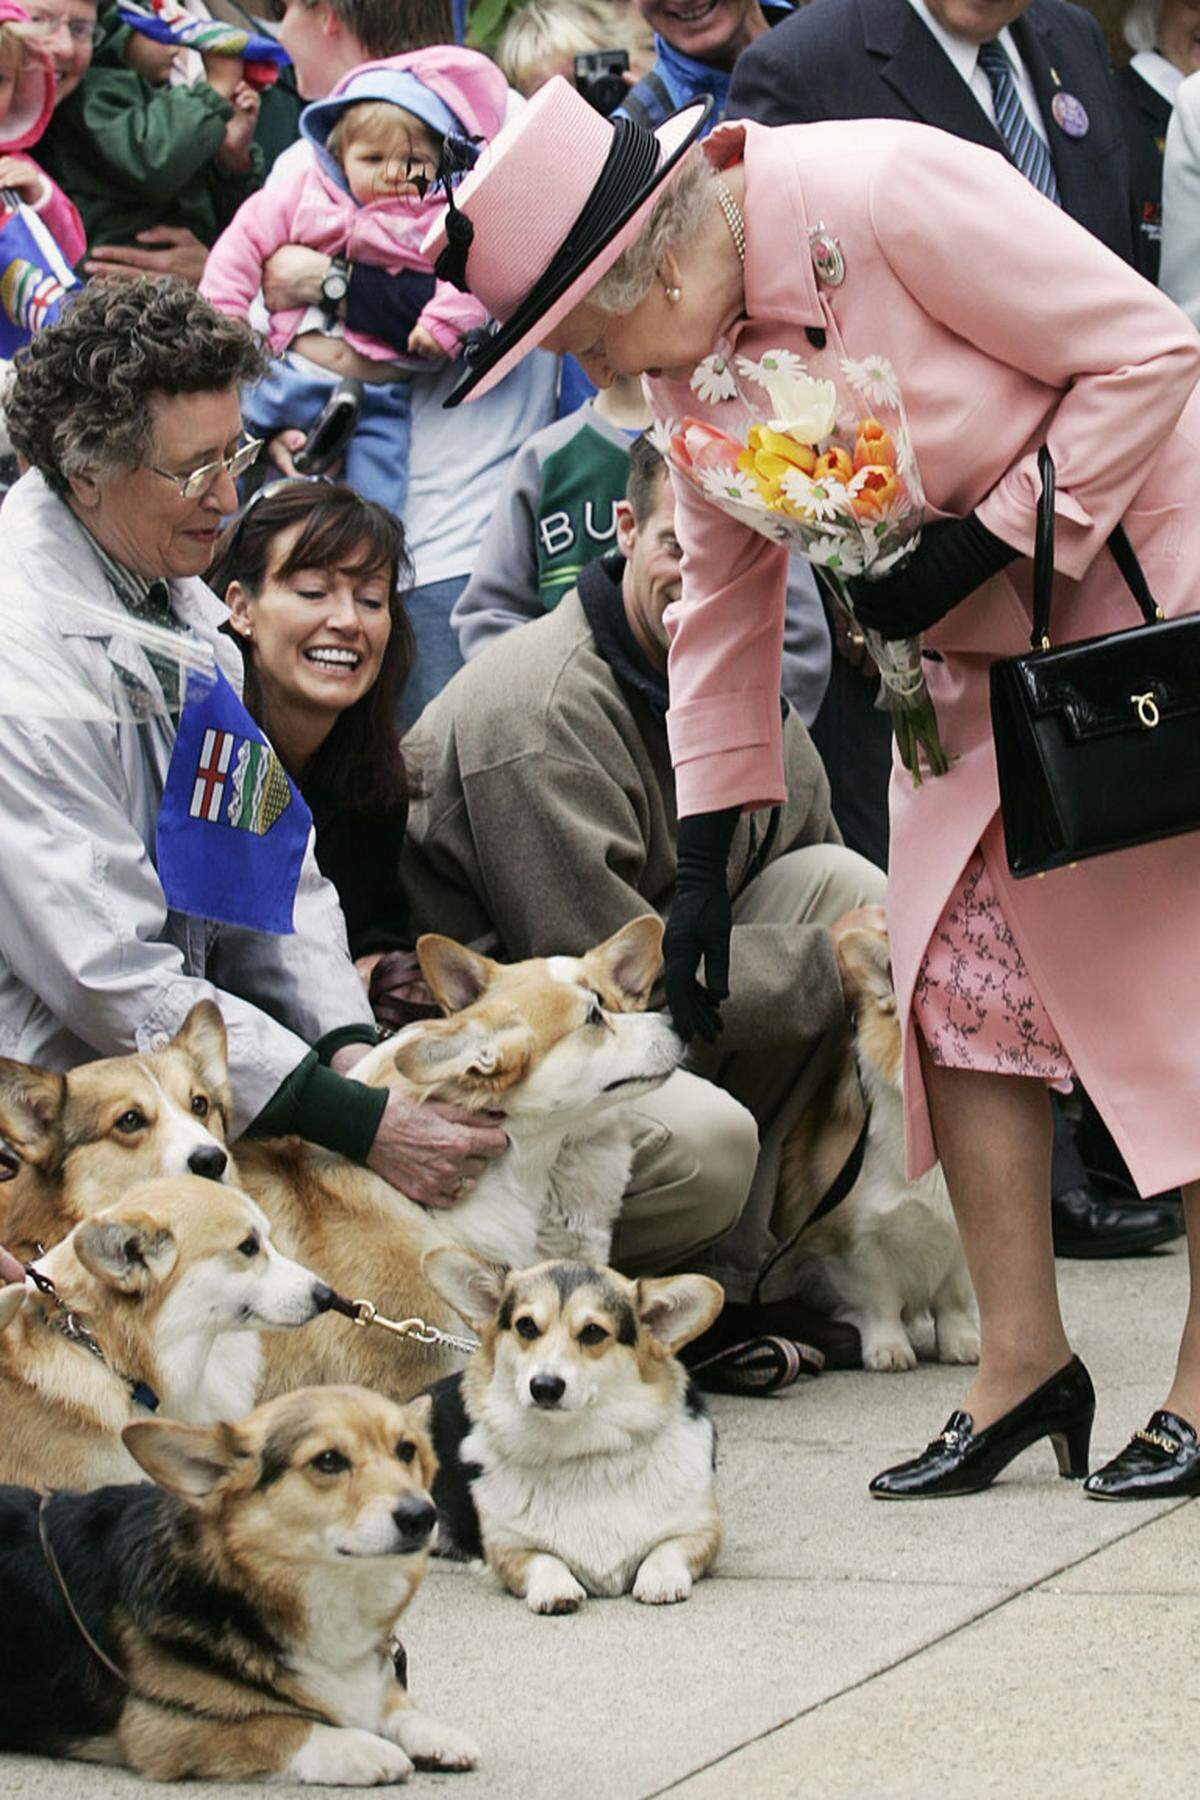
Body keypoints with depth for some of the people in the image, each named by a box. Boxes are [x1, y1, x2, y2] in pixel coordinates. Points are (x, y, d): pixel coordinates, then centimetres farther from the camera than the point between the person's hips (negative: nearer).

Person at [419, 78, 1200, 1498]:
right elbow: (725, 586, 8)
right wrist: (703, 861, 7)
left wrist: (980, 545, -22)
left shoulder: (894, 197, -26)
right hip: (974, 656, 7)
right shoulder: (688, 347, -3)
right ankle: (1022, 1360, 6)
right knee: (954, 980, 0)